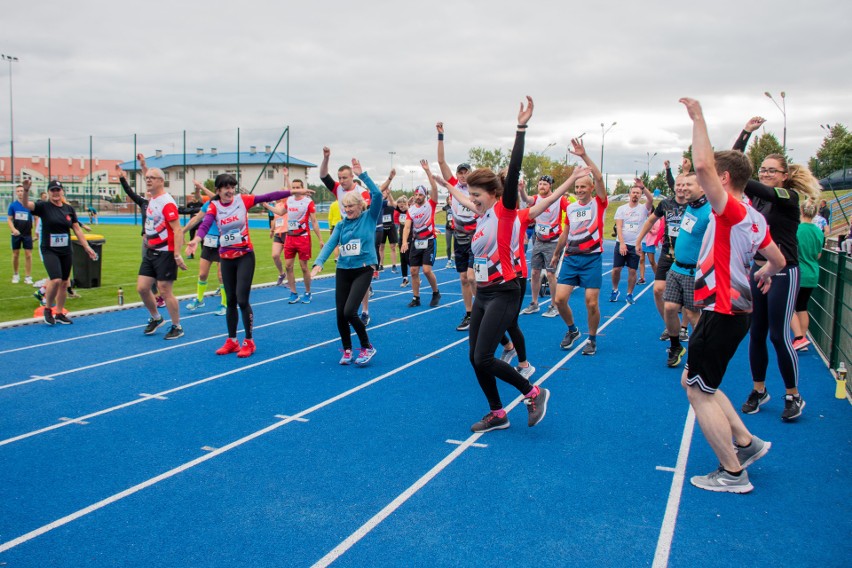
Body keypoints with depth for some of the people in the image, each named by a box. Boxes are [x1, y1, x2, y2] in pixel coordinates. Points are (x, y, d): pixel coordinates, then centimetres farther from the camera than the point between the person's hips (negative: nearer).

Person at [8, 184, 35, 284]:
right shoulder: (13, 205, 1)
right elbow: (9, 219, 2)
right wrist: (13, 229, -15)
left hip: (27, 234, -1)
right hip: (16, 234, 1)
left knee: (28, 255, -2)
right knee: (15, 254, 9)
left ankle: (28, 277, 5)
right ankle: (15, 275, 24)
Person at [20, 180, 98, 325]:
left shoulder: (69, 209, 6)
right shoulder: (43, 206, -4)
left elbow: (77, 230, 10)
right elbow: (25, 204, -21)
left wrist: (87, 247, 6)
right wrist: (26, 190, -40)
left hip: (66, 251, 5)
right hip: (49, 251, -4)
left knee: (64, 283, 9)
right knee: (56, 280, -19)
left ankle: (59, 313, 23)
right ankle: (47, 309, 3)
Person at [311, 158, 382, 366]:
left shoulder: (369, 217, -2)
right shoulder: (341, 225, 8)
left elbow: (377, 195, -16)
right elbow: (330, 244, -3)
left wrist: (362, 175, -20)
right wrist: (318, 263, -18)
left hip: (363, 269, -5)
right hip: (343, 270, 5)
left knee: (349, 311, -15)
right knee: (340, 313, 3)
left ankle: (367, 347, 5)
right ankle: (347, 350, 24)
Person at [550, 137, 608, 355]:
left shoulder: (598, 203, -2)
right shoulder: (570, 208, 11)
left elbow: (599, 178, -18)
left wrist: (584, 156, -23)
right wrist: (556, 254, 29)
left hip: (592, 258, -4)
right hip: (570, 257, 4)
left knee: (591, 303, -5)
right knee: (559, 299, -5)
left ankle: (592, 339, 17)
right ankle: (572, 330, 21)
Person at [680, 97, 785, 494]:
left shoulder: (732, 210, -17)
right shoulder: (754, 219, 10)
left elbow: (703, 165, -32)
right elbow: (778, 260, 21)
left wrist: (698, 119, -21)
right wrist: (764, 273, 43)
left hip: (721, 313, -9)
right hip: (733, 309, 9)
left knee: (699, 390, 1)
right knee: (694, 382, 19)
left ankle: (733, 473, 8)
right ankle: (746, 443, 22)